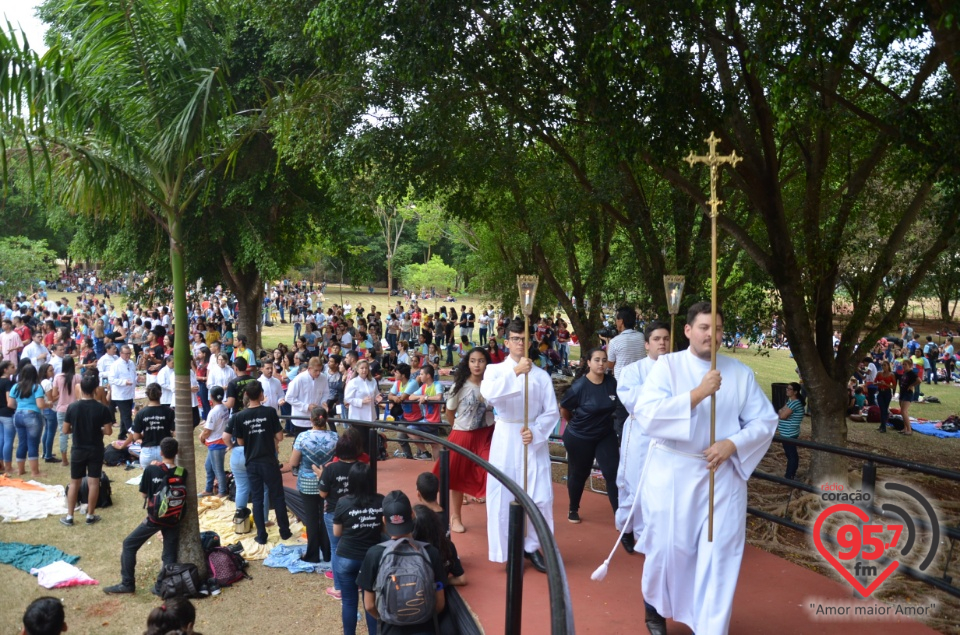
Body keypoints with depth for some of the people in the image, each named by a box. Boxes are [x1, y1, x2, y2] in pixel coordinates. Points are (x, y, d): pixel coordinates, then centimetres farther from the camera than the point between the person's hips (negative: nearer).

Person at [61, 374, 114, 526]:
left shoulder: (72, 407, -8)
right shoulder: (102, 408, -13)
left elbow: (66, 430, -2)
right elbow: (108, 431, -10)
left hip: (78, 450, 1)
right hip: (96, 450, -1)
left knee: (74, 482, 12)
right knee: (93, 482, 7)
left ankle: (69, 516, 15)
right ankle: (90, 515, 13)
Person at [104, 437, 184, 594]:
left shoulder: (151, 470, -13)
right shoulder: (182, 473, -8)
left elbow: (143, 494, 0)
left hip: (155, 518, -2)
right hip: (173, 520, 2)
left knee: (129, 545, 15)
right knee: (170, 554, 12)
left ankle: (127, 584, 16)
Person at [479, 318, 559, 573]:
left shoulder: (541, 375, 4)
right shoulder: (495, 370, 1)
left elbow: (552, 411, 2)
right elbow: (488, 394, -21)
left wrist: (535, 431, -14)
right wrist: (515, 372, -29)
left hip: (535, 439, 1)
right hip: (506, 438, -1)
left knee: (540, 496, -1)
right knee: (505, 495, 2)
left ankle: (532, 546, 17)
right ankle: (512, 549, 17)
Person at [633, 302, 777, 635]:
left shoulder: (741, 373, 4)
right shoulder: (667, 365, -4)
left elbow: (765, 421, 4)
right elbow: (646, 414, -17)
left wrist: (732, 444, -14)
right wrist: (697, 393, -25)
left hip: (724, 474, 2)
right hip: (672, 472, -2)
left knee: (720, 554, 2)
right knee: (667, 548, 9)